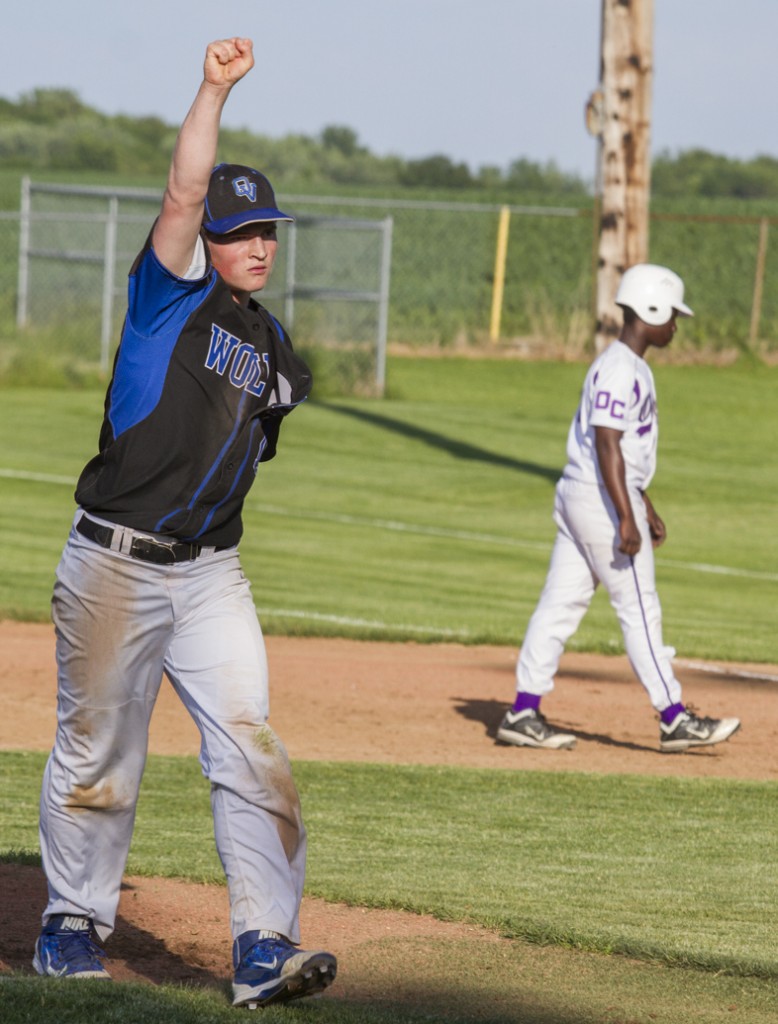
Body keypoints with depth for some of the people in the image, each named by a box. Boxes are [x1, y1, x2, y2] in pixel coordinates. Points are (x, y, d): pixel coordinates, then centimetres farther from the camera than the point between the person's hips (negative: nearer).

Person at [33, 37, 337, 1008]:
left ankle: (265, 948, -14)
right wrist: (216, 88, -28)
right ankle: (73, 922, 25)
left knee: (248, 746, -10)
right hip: (115, 566, -4)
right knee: (97, 754, 6)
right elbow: (184, 190, -21)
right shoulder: (169, 296, -4)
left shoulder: (269, 339, 13)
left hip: (210, 575, 4)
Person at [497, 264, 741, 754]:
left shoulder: (632, 368, 16)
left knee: (562, 604, 8)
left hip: (576, 497, 10)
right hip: (601, 498, -10)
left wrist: (646, 508, 27)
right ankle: (675, 720, 1)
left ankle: (524, 713, 7)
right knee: (640, 609, -4)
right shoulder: (620, 371, -16)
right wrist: (626, 519, -26)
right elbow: (607, 445, -23)